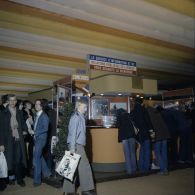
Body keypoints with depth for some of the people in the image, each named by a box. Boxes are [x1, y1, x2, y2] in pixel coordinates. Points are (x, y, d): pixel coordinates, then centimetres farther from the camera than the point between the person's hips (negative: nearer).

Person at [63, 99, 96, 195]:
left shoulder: (80, 117, 16)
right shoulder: (76, 117, -12)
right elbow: (73, 132, -17)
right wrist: (72, 147, -20)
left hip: (79, 145, 9)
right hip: (76, 145, -9)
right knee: (84, 166, -2)